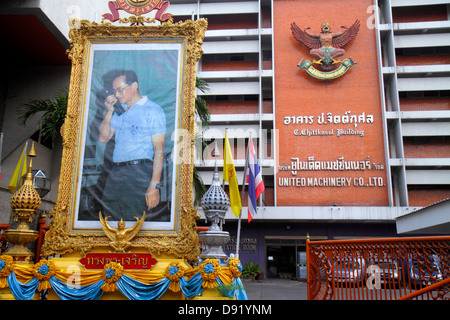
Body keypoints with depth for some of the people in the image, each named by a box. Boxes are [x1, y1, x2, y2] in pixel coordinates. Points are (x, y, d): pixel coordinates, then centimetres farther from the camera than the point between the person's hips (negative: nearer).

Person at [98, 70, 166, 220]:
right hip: (115, 173, 6)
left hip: (139, 173, -6)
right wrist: (109, 112, 5)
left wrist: (154, 185, -17)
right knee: (109, 217, 8)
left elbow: (159, 149, -10)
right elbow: (103, 138, 17)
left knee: (133, 219, -4)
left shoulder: (152, 110, -3)